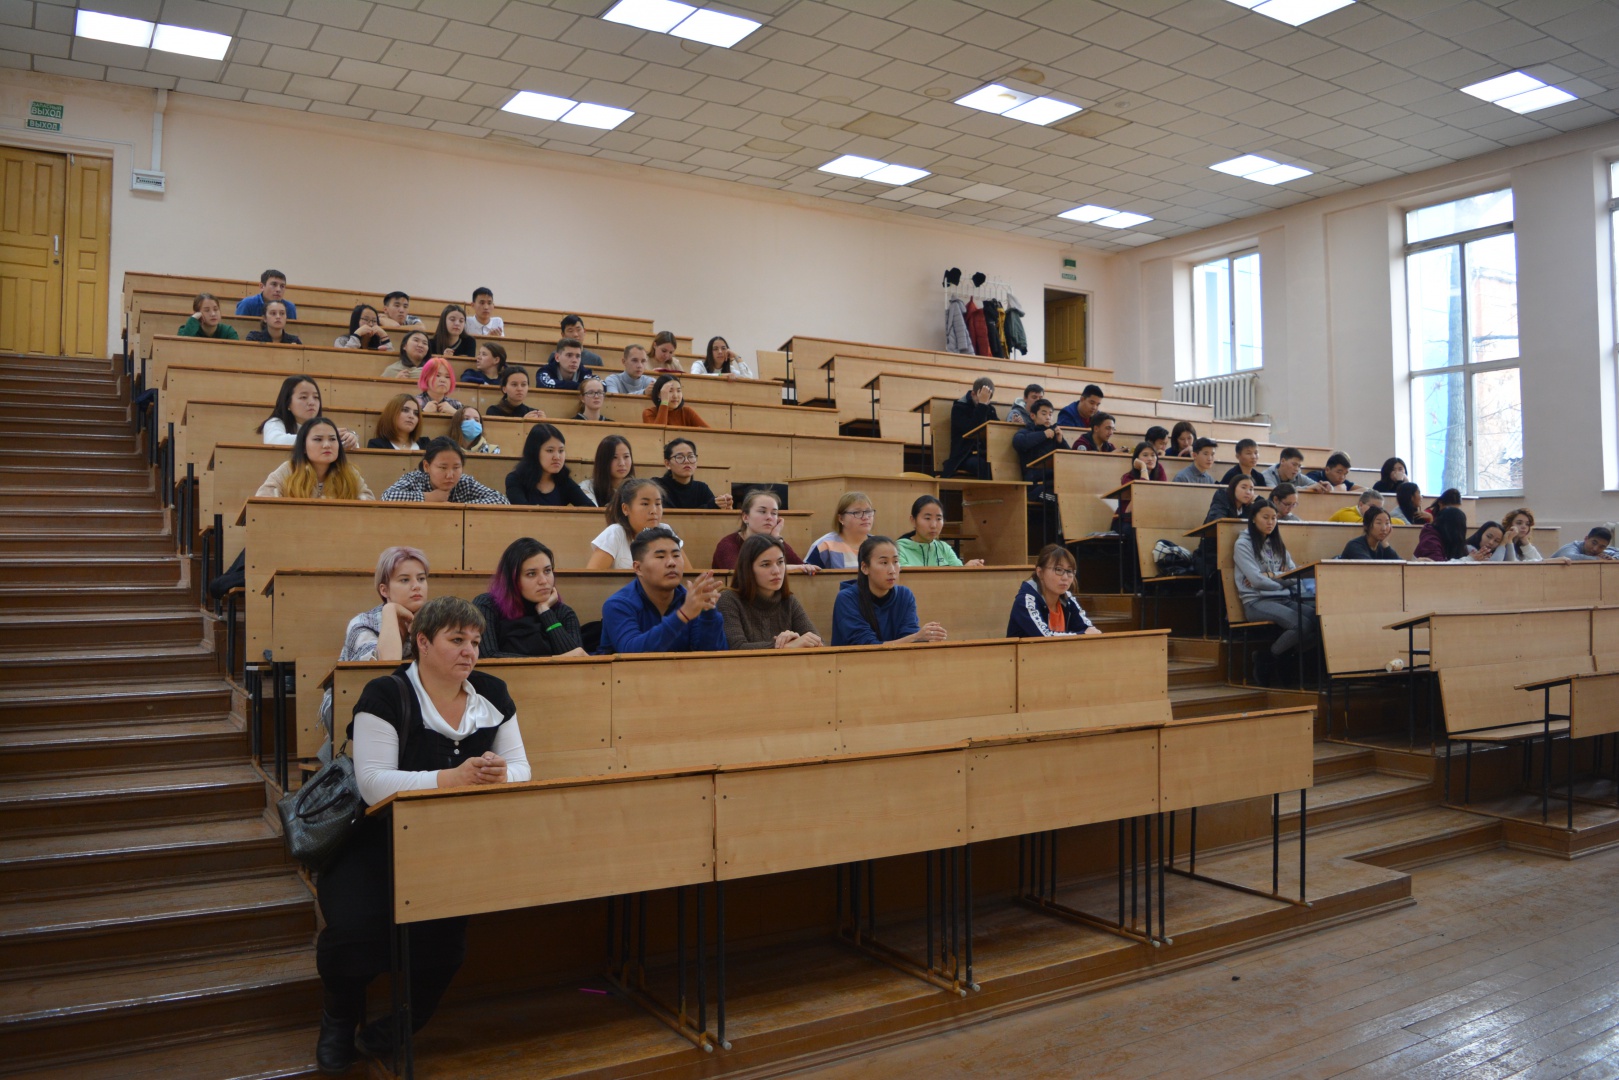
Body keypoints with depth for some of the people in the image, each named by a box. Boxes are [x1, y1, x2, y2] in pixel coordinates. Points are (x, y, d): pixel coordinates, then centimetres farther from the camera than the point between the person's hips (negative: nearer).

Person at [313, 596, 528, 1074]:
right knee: (356, 931, -25)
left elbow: (522, 770, 2)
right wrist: (452, 777, -32)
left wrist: (499, 775, -23)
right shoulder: (386, 696, -12)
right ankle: (339, 1018, 14)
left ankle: (403, 1021, 17)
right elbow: (373, 783, -22)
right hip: (376, 842, -3)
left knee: (444, 935, -18)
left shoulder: (492, 695, 3)